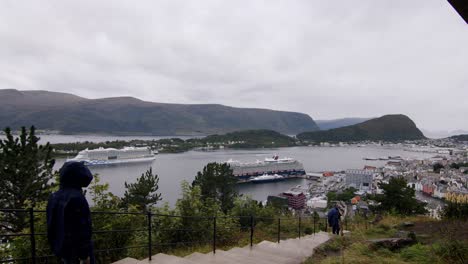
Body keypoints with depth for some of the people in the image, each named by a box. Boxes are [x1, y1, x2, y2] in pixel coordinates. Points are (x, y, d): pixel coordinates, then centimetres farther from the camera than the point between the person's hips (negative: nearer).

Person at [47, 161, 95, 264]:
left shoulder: (54, 197, 4)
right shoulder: (77, 198, -24)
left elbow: (52, 225, 13)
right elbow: (82, 228, -25)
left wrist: (55, 246, 22)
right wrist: (85, 254, -19)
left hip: (62, 247, 8)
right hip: (77, 250, -8)